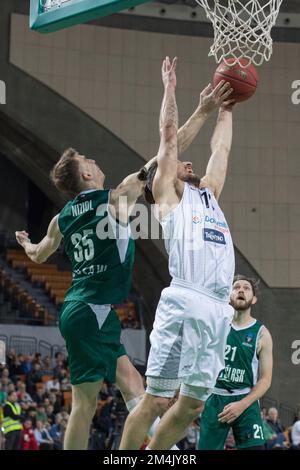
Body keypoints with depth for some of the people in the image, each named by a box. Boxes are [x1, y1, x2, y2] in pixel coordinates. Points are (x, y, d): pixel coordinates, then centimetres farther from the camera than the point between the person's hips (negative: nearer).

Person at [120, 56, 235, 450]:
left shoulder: (208, 193, 28)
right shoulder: (168, 193, 11)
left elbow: (222, 149, 35)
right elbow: (169, 137, 8)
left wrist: (225, 108, 40)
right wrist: (170, 87, 15)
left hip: (219, 311, 7)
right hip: (184, 305, -7)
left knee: (192, 406, 7)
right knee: (156, 400, -8)